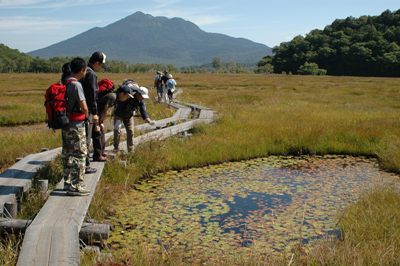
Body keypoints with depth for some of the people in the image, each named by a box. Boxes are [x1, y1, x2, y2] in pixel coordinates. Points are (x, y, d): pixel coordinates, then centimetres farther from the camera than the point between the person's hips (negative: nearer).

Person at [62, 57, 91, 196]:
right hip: (76, 125, -9)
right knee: (79, 154, -3)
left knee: (67, 154, 15)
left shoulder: (65, 83, 9)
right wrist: (86, 115, 3)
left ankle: (68, 182, 26)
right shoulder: (76, 85, -17)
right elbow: (84, 107, -18)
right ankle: (76, 186, -1)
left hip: (65, 123, 9)